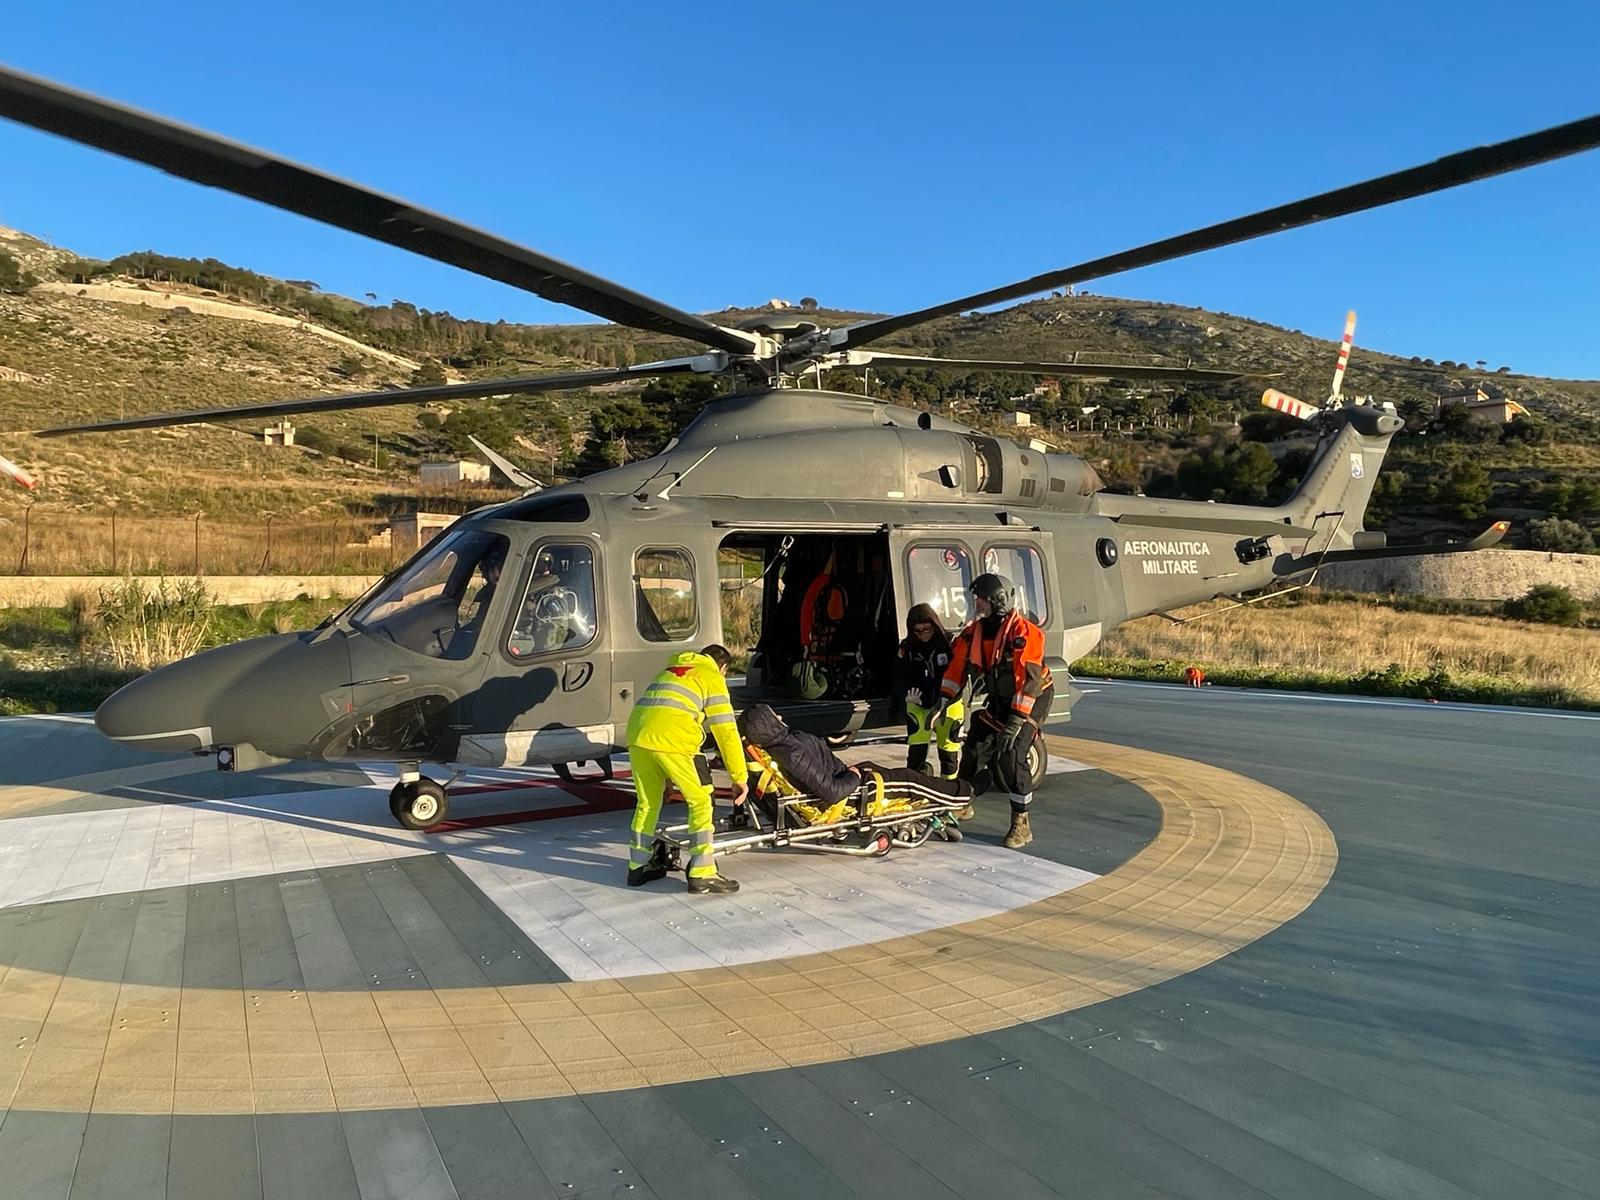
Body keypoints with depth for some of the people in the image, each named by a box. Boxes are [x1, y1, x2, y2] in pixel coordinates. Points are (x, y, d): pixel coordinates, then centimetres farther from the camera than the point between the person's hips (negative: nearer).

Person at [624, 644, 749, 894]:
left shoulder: (670, 670, 34)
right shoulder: (712, 677, 15)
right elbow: (726, 731, 7)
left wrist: (667, 775, 42)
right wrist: (740, 777, 11)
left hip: (637, 735, 7)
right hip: (673, 740, -6)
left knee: (647, 803, 21)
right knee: (700, 802, 5)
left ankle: (638, 866, 31)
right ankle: (702, 875, 4)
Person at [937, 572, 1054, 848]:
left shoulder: (1023, 632, -25)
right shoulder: (975, 632, -2)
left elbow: (1029, 678, -28)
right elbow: (958, 666, 3)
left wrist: (1016, 720, -31)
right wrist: (944, 700, -6)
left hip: (1032, 700, -7)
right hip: (1000, 700, 7)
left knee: (1010, 756, -19)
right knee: (975, 750, 3)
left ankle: (1021, 824, -8)